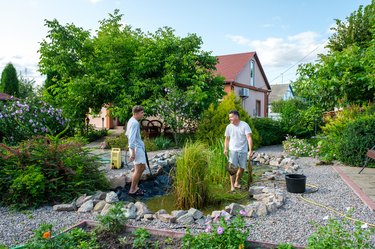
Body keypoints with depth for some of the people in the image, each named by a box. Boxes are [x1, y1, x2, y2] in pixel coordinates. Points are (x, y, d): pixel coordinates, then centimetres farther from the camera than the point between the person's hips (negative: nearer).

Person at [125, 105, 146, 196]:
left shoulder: (131, 121, 12)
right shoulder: (134, 123, -19)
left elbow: (127, 134, 23)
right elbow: (132, 138, -24)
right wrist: (132, 152, -25)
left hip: (139, 148, 10)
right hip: (137, 148, -10)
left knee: (142, 167, 16)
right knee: (138, 169, -4)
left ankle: (135, 187, 24)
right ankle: (132, 190, 5)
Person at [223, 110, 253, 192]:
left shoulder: (244, 125, -8)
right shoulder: (229, 127, 2)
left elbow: (249, 137, -15)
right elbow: (227, 139, 10)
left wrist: (250, 150, -23)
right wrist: (225, 149, -4)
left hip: (243, 150, 0)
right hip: (233, 150, 1)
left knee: (242, 168, 9)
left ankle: (237, 182, 31)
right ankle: (232, 185, -4)